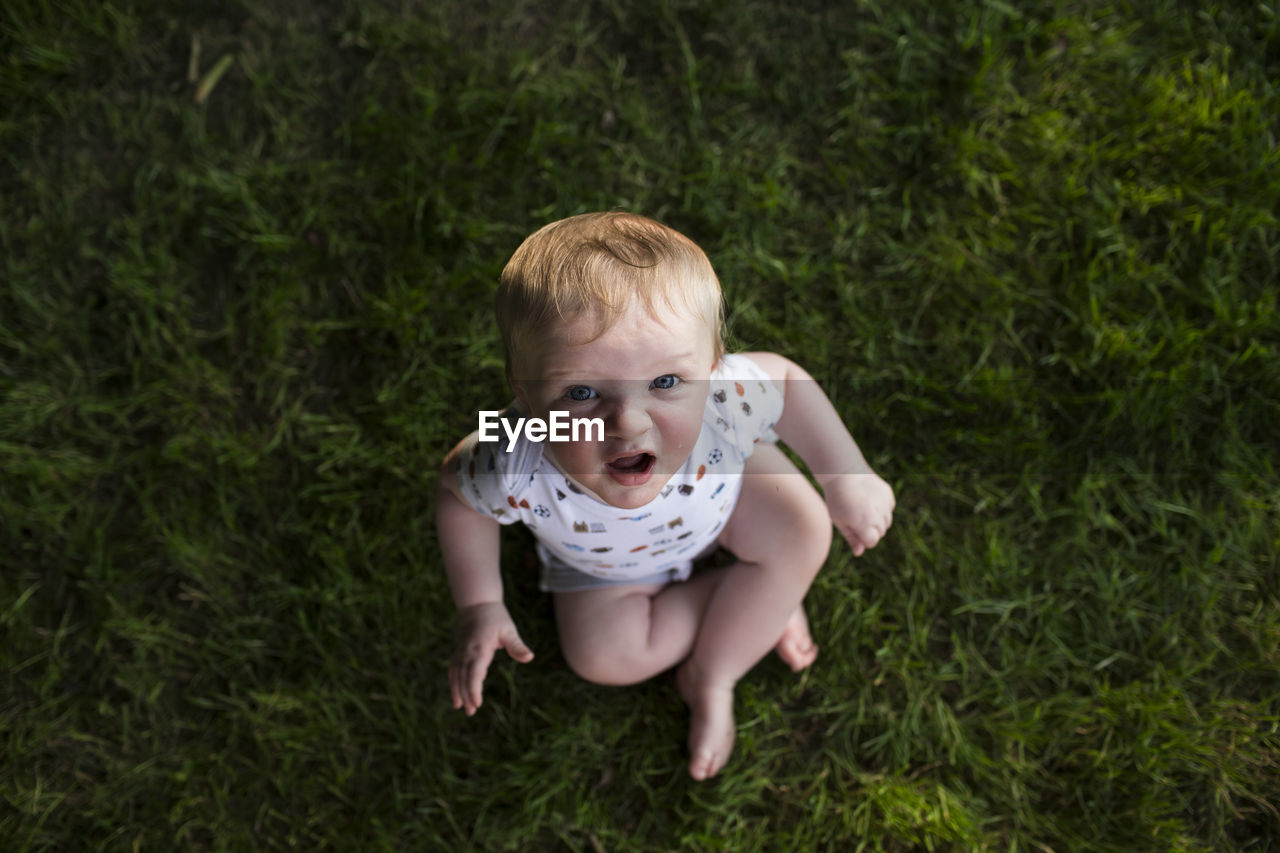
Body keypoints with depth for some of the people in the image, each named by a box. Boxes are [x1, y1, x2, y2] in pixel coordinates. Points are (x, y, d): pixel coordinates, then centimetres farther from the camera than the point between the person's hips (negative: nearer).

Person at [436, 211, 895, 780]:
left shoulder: (726, 401, -44)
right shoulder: (514, 472, -45)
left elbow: (784, 380, -18)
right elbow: (456, 487, -19)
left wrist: (847, 478, -14)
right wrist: (480, 607, -14)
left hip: (715, 488, 1)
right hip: (601, 555, 0)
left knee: (802, 529, -17)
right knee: (600, 655, -17)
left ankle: (710, 677, 1)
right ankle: (766, 598, 6)